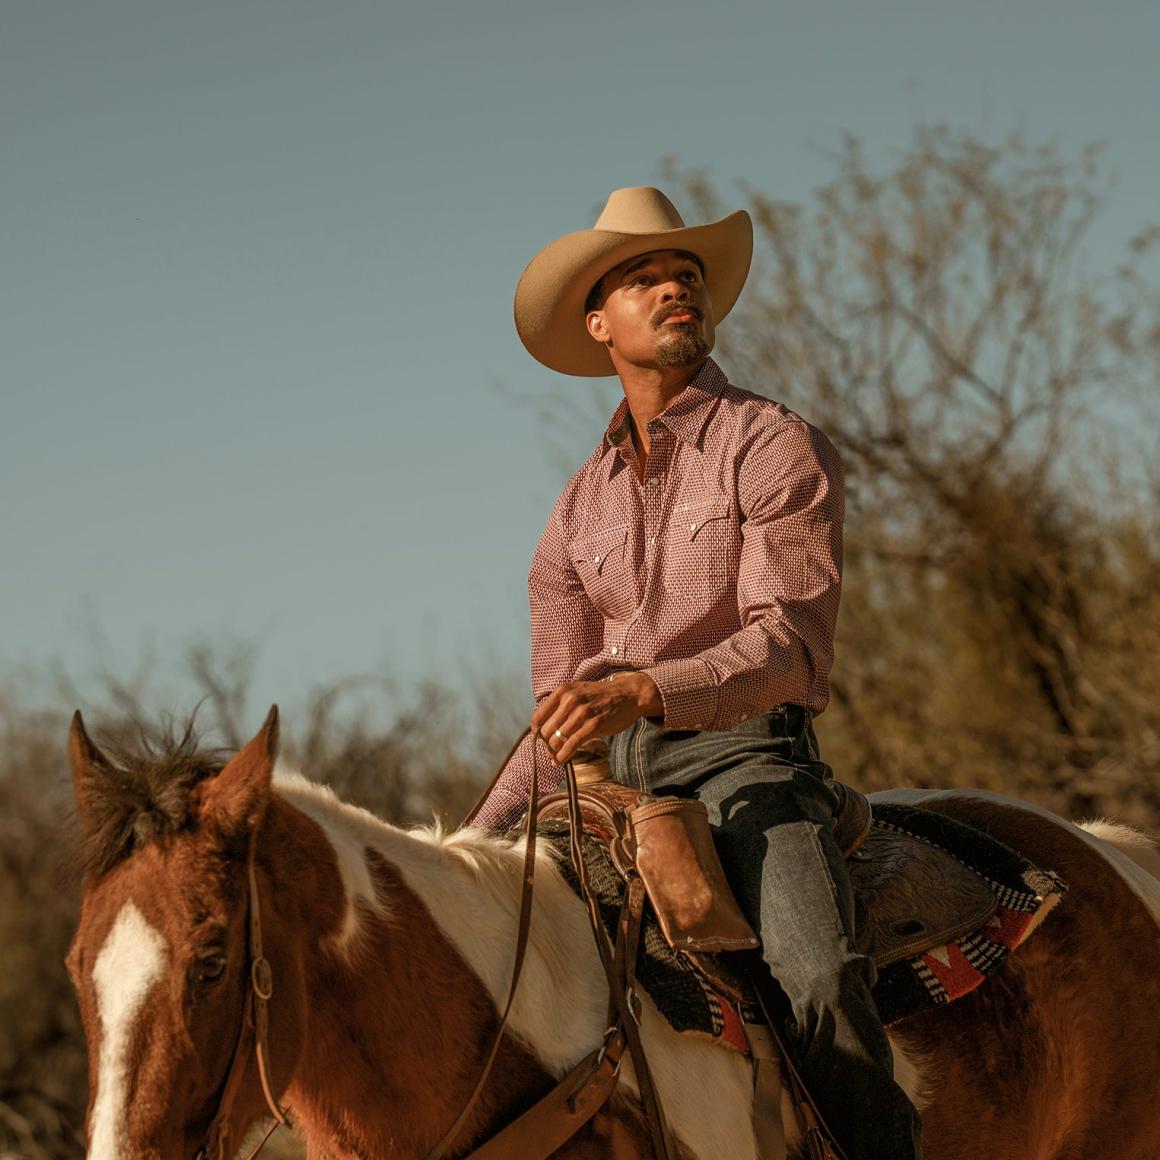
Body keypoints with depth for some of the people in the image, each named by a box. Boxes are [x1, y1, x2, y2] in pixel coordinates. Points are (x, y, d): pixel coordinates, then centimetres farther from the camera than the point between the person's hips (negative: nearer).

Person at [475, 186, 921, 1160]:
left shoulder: (776, 447, 2)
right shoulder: (583, 505, 20)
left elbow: (787, 645, -11)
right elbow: (563, 713, 22)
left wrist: (640, 692, -26)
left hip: (744, 757, -6)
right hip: (616, 775, 6)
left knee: (819, 977, -31)